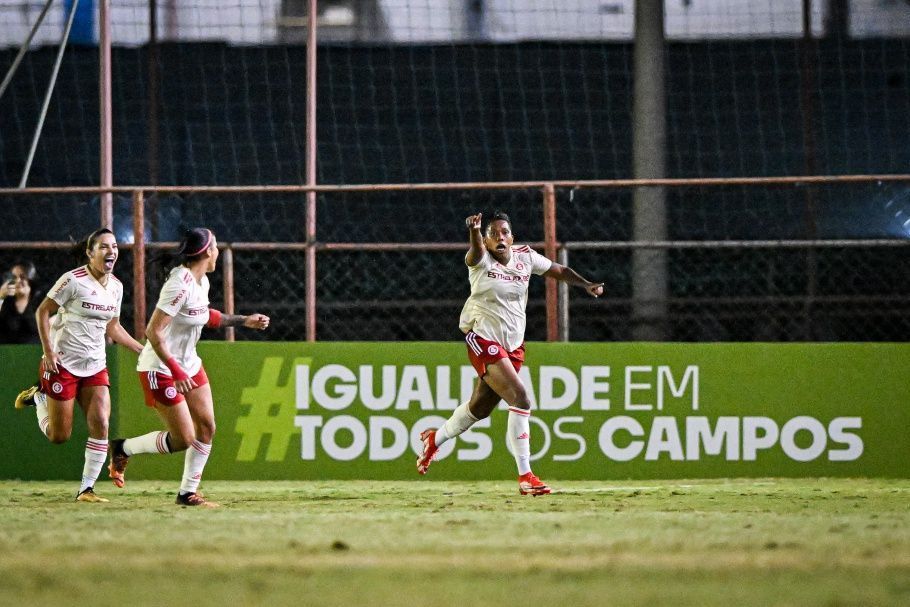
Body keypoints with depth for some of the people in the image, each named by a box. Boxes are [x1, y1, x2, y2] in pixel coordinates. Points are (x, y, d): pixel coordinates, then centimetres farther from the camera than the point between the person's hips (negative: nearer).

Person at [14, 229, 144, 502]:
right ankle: (38, 398, 29)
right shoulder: (74, 280, -14)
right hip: (63, 363, -5)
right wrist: (48, 352, -16)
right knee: (59, 436, -1)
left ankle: (87, 488, -3)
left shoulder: (116, 286, 6)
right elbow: (42, 312, -9)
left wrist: (143, 349, 12)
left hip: (95, 366, 5)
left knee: (100, 424, -13)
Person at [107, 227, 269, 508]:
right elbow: (153, 332, -27)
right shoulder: (180, 284, -25)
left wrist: (244, 320, 20)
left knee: (207, 427, 2)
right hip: (161, 369, -9)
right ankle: (122, 449, 13)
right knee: (182, 439, -8)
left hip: (189, 365, 9)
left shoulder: (202, 282, 4)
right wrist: (176, 371, -30)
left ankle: (188, 492, 13)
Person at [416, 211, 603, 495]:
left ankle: (435, 439, 45)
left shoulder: (524, 256, 2)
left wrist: (586, 284, -3)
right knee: (520, 400, -20)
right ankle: (525, 477, -17)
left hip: (513, 345, 7)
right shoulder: (481, 260, -13)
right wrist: (474, 230, -59)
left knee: (480, 408, 18)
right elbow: (476, 249, -36)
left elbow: (558, 270, 12)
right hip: (484, 341, -7)